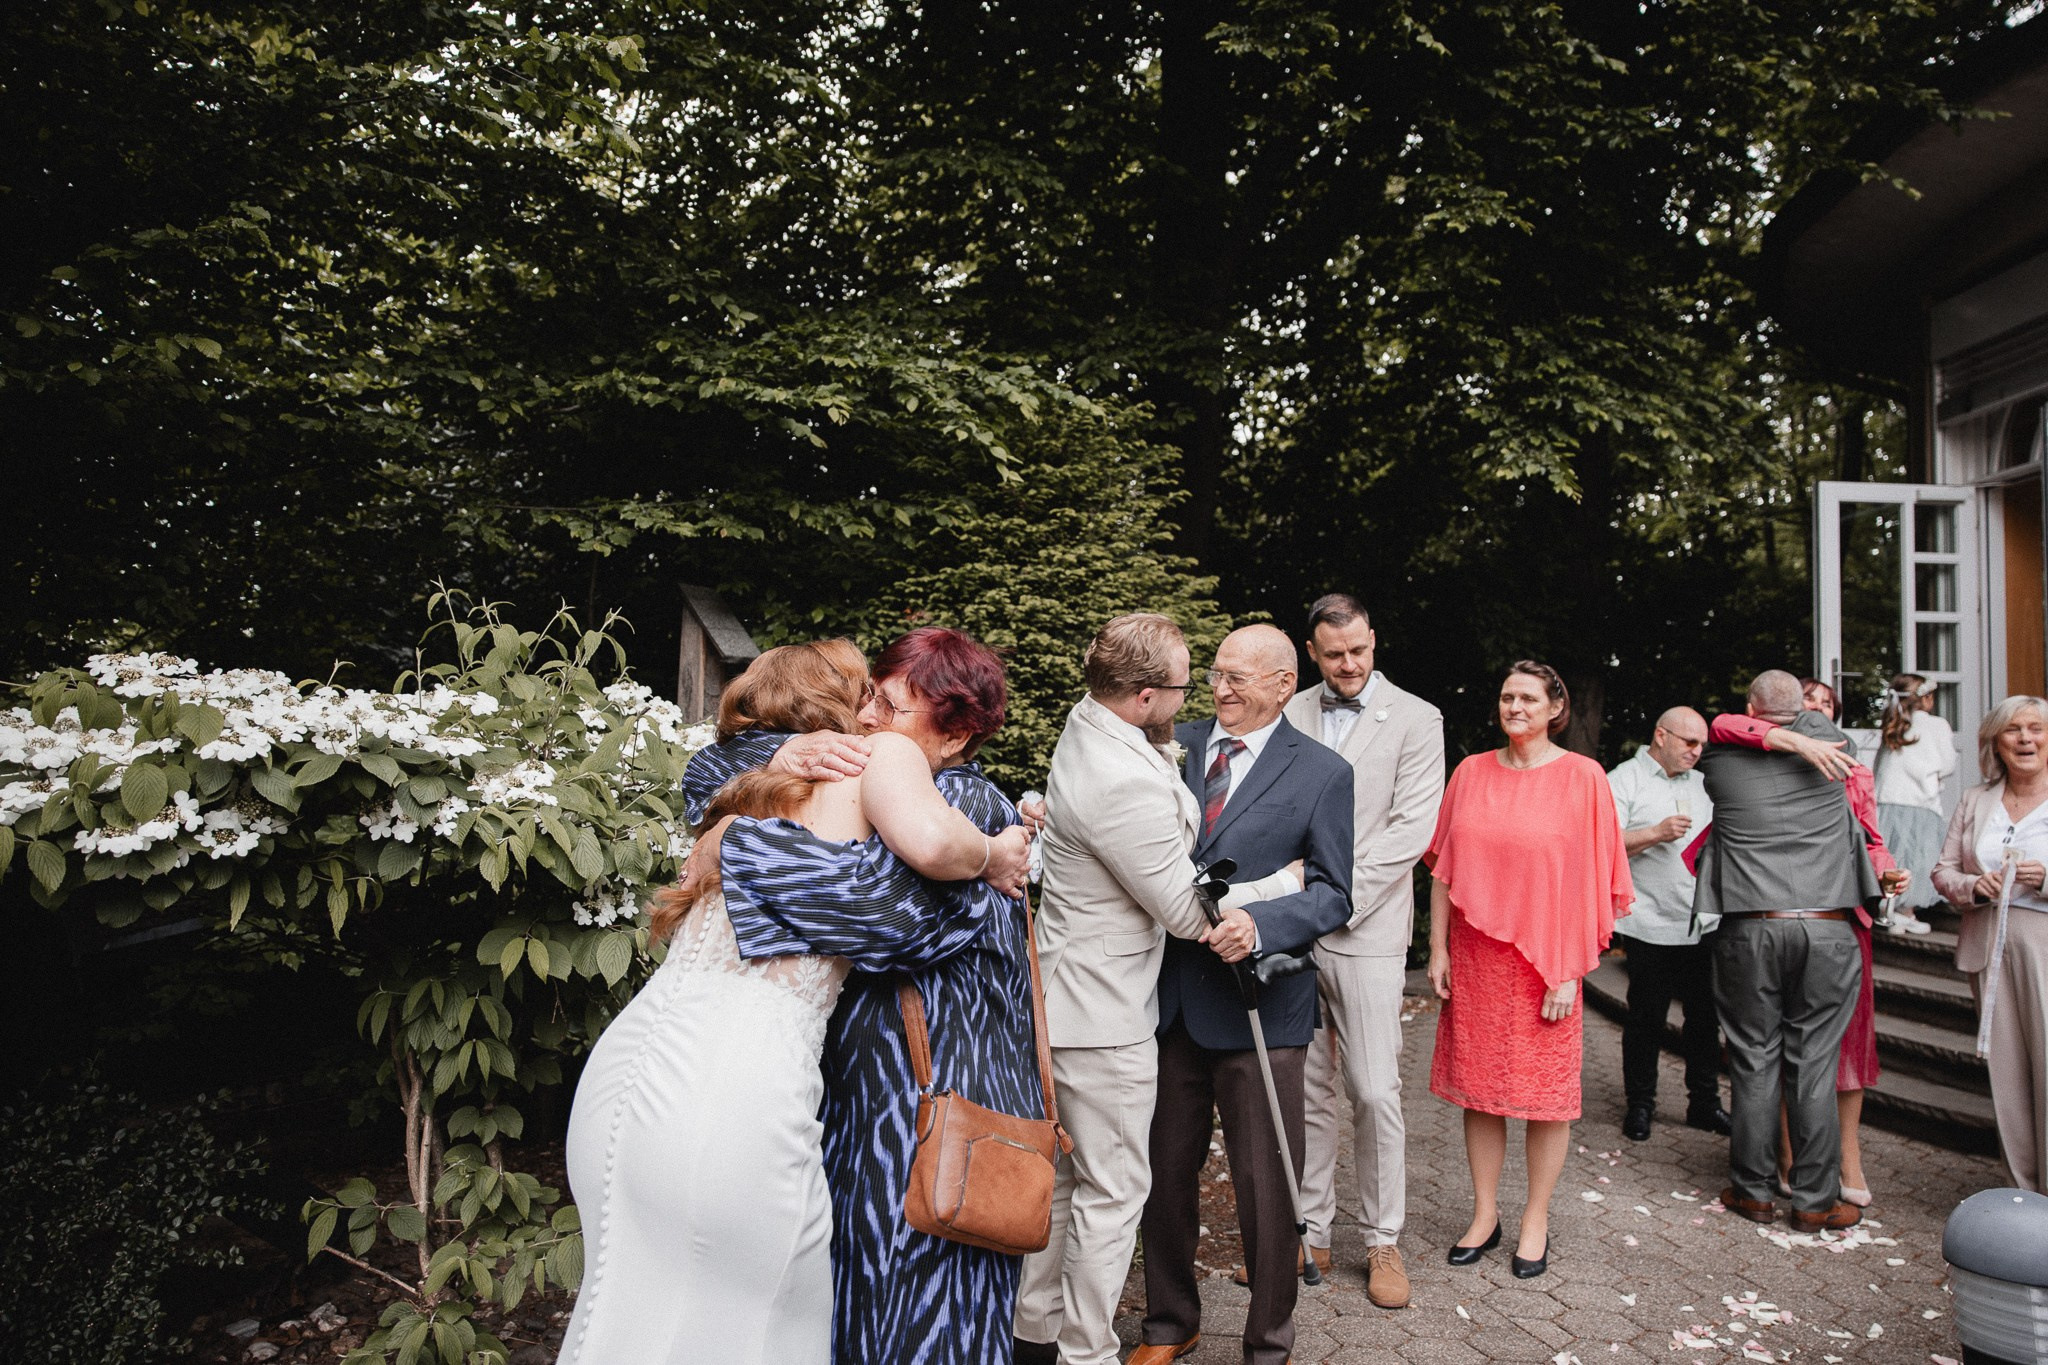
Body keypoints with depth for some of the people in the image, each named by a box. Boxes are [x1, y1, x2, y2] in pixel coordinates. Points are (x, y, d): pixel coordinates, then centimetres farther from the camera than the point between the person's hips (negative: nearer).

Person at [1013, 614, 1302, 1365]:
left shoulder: (1089, 732, 3)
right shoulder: (1126, 782, -28)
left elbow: (1181, 828, 13)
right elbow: (1189, 912, -18)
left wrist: (1169, 765, -3)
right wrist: (1287, 881, -7)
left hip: (1064, 996, 10)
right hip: (1103, 1019, -10)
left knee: (1064, 1174, 21)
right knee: (1112, 1190, 5)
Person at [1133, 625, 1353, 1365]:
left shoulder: (1323, 773, -3)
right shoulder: (1176, 745, 6)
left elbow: (1332, 894, -5)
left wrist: (1259, 925, -23)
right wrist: (1048, 808, -15)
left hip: (1258, 1006, -3)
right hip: (1169, 998, 3)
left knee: (1265, 1187, 10)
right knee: (1165, 1174, 16)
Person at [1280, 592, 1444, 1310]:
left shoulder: (1416, 720, 0)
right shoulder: (1289, 715, 9)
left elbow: (1411, 829, -8)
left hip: (1364, 931, -3)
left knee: (1375, 1092, 0)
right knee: (1306, 1089, 10)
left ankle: (1384, 1241, 17)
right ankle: (1310, 1232, 23)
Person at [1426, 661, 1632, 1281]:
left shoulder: (1582, 777, -4)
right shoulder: (1471, 772, 5)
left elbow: (1590, 880, -6)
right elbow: (1445, 868, 8)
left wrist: (1571, 971, -10)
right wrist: (1438, 950, 4)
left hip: (1544, 960, -3)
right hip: (1474, 958, 3)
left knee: (1548, 1092, 6)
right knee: (1478, 1088, 9)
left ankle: (1535, 1221, 23)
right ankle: (1484, 1214, 23)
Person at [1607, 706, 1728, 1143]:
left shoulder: (1700, 784, 17)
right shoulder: (1624, 780, -3)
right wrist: (1657, 833, -20)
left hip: (1702, 923, 6)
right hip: (1651, 924, -6)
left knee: (1705, 1015, 9)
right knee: (1646, 1017, 3)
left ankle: (1704, 1102, 22)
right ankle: (1639, 1104, 15)